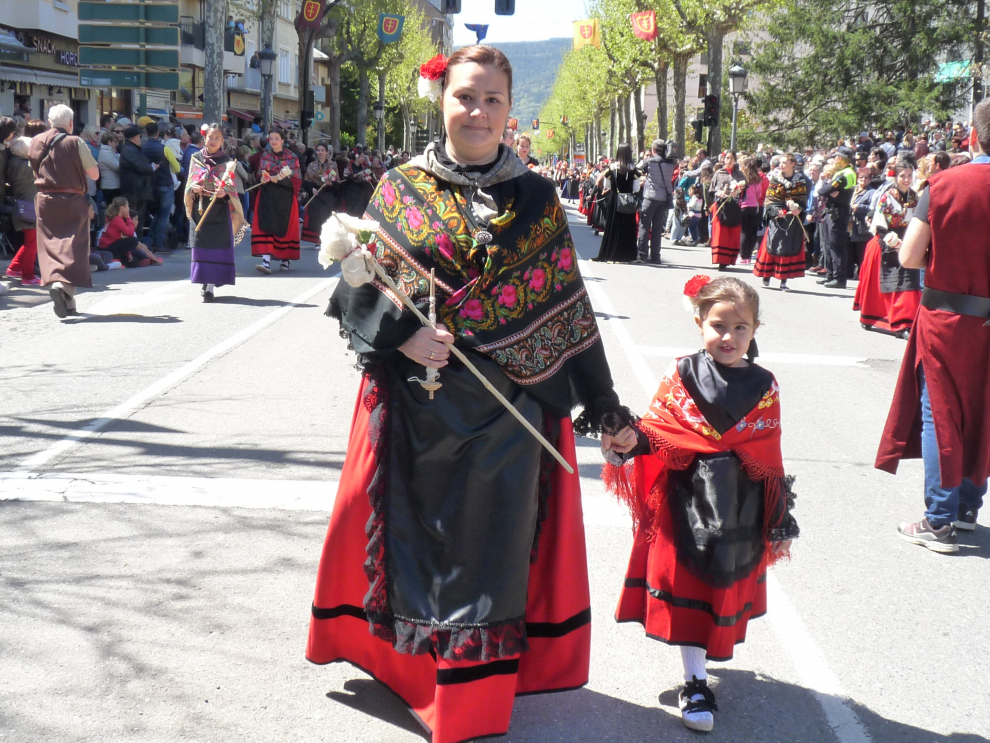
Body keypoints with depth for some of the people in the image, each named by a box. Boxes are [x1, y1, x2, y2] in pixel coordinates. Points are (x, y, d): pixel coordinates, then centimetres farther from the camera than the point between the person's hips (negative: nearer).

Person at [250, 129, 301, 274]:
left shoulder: (292, 158, 1)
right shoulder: (264, 156, 10)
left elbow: (296, 180, -6)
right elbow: (259, 176, 11)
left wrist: (276, 179, -19)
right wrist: (263, 179, -15)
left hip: (285, 199, -1)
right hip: (267, 197, 1)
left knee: (285, 227, 2)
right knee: (266, 226, -12)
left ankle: (285, 259, 19)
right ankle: (266, 261, -21)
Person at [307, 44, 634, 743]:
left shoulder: (535, 198, 3)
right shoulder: (402, 188, 3)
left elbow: (567, 306, 4)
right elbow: (359, 284, 2)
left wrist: (603, 405, 4)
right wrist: (401, 335, -17)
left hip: (508, 404, 0)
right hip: (414, 403, 0)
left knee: (493, 534, 4)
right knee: (416, 526, 9)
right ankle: (411, 660, 31)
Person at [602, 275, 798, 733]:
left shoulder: (763, 388, 1)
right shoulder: (682, 376, -4)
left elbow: (771, 461, 4)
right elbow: (655, 430, -3)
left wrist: (779, 522, 6)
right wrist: (629, 442, -26)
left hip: (739, 514, 2)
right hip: (687, 505, -2)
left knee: (726, 587, 13)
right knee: (686, 587, 1)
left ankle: (713, 646, 37)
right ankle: (695, 683, 11)